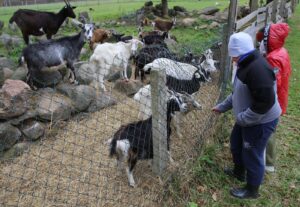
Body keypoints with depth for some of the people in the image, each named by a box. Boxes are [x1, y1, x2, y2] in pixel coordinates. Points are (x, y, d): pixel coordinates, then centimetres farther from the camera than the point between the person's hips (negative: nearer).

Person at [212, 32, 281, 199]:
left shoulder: (258, 68, -29)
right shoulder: (246, 64, 5)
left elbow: (265, 101, -33)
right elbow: (239, 92, 17)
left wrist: (243, 118, -24)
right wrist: (222, 106, 18)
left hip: (260, 121, -10)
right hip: (246, 119, 10)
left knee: (252, 155, 6)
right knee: (236, 144, 26)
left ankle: (252, 190, 28)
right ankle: (239, 172, 50)